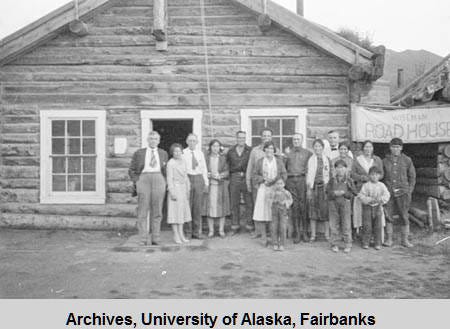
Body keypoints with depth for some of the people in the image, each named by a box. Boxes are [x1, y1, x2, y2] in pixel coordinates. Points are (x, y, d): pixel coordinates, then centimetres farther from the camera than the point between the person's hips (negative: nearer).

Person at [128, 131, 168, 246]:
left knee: (157, 212, 1)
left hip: (158, 180, 1)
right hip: (143, 179, -1)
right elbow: (131, 170, 11)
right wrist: (136, 181, 0)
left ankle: (155, 239, 6)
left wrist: (164, 182, 5)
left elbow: (166, 170, 18)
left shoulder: (163, 153, 16)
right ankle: (144, 239, -1)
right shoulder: (139, 153, 11)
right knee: (143, 211, -4)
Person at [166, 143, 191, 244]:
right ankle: (176, 236, 3)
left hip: (183, 189, 7)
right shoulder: (170, 163, -9)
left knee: (182, 211, 9)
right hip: (175, 188, -7)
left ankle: (181, 234, 15)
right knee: (175, 212, -3)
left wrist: (188, 190, 15)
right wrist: (172, 192, -17)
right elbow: (169, 179, -12)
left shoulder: (183, 162, 12)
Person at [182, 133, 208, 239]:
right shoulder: (183, 153, 0)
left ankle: (197, 231, 11)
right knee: (187, 206, 0)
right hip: (187, 178, -3)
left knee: (198, 207, 4)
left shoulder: (200, 153, 11)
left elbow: (204, 169, 13)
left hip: (199, 178, 3)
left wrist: (206, 183, 9)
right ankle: (188, 232, 10)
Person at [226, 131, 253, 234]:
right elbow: (227, 165, 13)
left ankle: (249, 225, 6)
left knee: (249, 202, -3)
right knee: (234, 203, 6)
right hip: (234, 178, 2)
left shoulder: (250, 150, 2)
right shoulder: (231, 151, 10)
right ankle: (235, 226, 15)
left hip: (246, 178, -2)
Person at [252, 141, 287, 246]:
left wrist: (274, 181, -9)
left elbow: (284, 175, 6)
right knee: (261, 212, -7)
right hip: (263, 190, 0)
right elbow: (254, 176, 6)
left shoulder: (279, 162, 9)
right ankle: (263, 237, 0)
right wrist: (264, 179, -10)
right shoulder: (260, 162, 8)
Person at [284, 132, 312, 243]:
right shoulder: (288, 153, 17)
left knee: (303, 206, -5)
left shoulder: (308, 153, 12)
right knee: (294, 207, -1)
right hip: (290, 181, 1)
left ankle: (304, 232, 5)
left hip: (302, 180, -1)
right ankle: (297, 233, 3)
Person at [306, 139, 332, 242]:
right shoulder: (310, 160, 7)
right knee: (313, 211, 2)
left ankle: (327, 235, 8)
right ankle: (313, 235, 9)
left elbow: (330, 174, 9)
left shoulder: (327, 159, 7)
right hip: (313, 186, 0)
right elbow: (308, 175, 6)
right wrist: (308, 189, 1)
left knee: (325, 210, -2)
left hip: (324, 187, 0)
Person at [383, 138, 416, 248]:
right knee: (388, 216, 2)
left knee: (404, 217, 2)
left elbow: (412, 177, 8)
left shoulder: (407, 160, 4)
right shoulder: (385, 161, 7)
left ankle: (405, 240, 13)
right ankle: (389, 239, 12)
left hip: (402, 192, -1)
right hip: (388, 192, 1)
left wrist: (409, 191, 1)